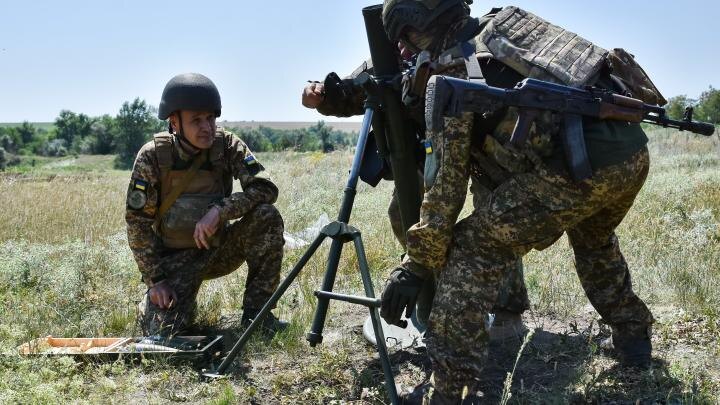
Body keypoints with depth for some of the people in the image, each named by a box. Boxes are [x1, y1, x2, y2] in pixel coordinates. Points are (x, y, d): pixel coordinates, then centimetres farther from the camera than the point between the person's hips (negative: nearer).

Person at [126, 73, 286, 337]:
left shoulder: (227, 146, -11)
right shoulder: (152, 157, -16)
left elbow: (266, 188, -19)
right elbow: (137, 222, -12)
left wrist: (220, 210, -33)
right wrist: (155, 279, -17)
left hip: (219, 247, 2)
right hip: (176, 256, -2)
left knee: (266, 216, -24)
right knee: (162, 331, -20)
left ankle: (255, 312, -13)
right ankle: (151, 300, 19)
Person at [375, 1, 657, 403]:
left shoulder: (451, 75, 3)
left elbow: (445, 183, 1)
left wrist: (416, 264, 7)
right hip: (634, 150, 8)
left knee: (473, 251, 3)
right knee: (594, 238, 37)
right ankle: (633, 336, 48)